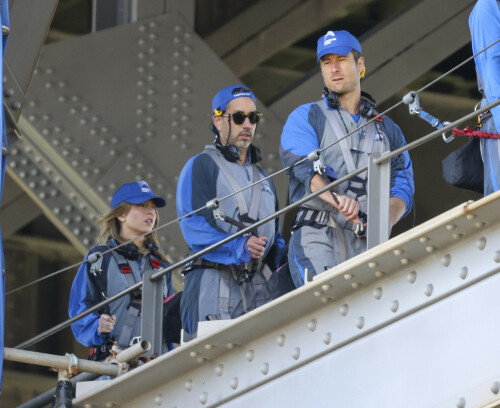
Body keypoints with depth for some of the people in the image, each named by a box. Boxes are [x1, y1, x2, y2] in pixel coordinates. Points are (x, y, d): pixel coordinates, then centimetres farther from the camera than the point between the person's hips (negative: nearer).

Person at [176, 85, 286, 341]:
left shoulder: (262, 176, 28)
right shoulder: (201, 166, 6)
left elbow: (275, 237, 29)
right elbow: (192, 225, -9)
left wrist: (283, 263, 5)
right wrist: (238, 248, -22)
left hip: (257, 289, 6)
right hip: (213, 283, -6)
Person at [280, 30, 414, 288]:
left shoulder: (387, 129, 24)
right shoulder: (305, 118, 15)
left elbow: (402, 187, 13)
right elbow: (307, 168, -5)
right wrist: (336, 199, -27)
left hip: (366, 246, 3)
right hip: (318, 238, -3)